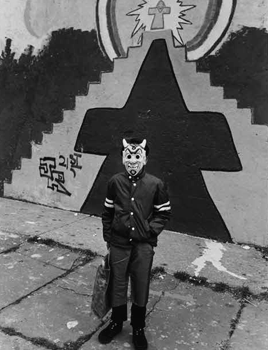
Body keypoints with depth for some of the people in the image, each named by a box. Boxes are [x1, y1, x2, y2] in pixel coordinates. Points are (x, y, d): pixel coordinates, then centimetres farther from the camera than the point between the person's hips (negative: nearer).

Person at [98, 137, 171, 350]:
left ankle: (138, 328, 32)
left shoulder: (156, 185, -8)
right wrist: (108, 237, 6)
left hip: (143, 245, -1)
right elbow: (107, 212, 6)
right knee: (118, 284, 14)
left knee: (141, 287, 11)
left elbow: (164, 214, 1)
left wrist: (150, 230, -10)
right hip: (119, 243, 1)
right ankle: (116, 322, 38)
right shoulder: (115, 182, -3)